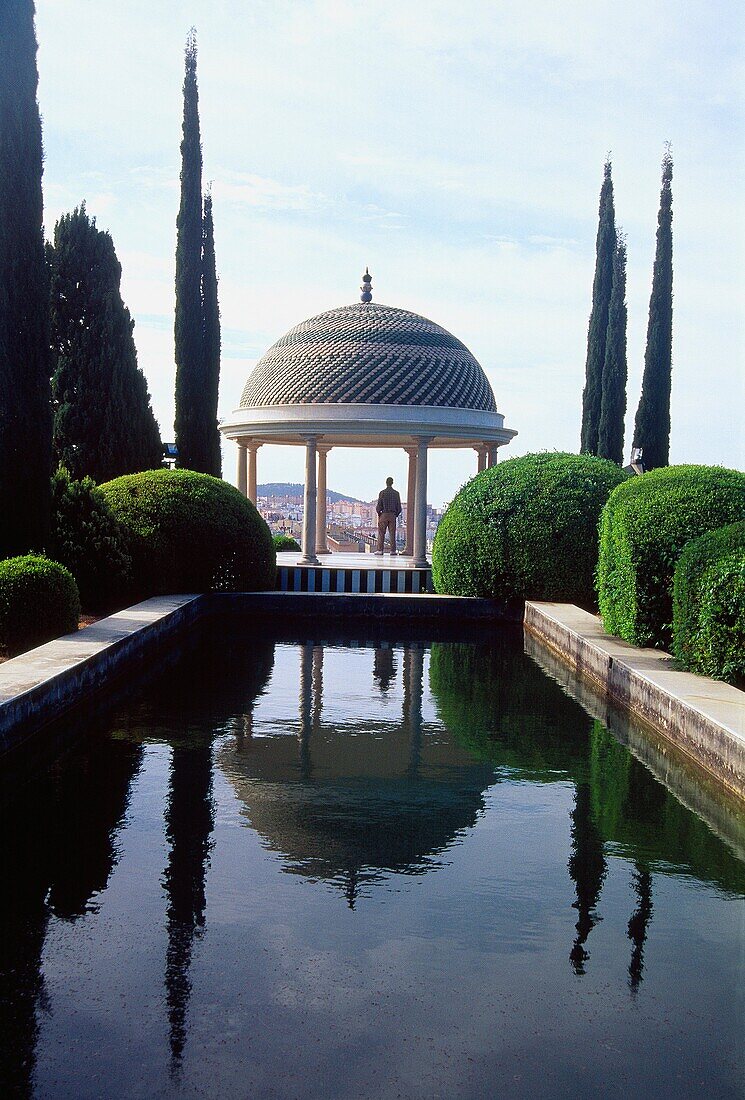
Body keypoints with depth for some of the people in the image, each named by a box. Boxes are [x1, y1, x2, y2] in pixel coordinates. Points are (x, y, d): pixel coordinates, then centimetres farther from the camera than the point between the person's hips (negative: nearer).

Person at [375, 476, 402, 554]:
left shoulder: (382, 493, -5)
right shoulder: (396, 493, 3)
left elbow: (378, 506, -5)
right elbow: (399, 507, 3)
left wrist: (379, 513, 11)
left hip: (384, 515, -2)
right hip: (392, 515, 2)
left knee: (381, 533, 1)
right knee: (392, 533, 4)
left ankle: (380, 550, -3)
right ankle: (393, 550, 2)